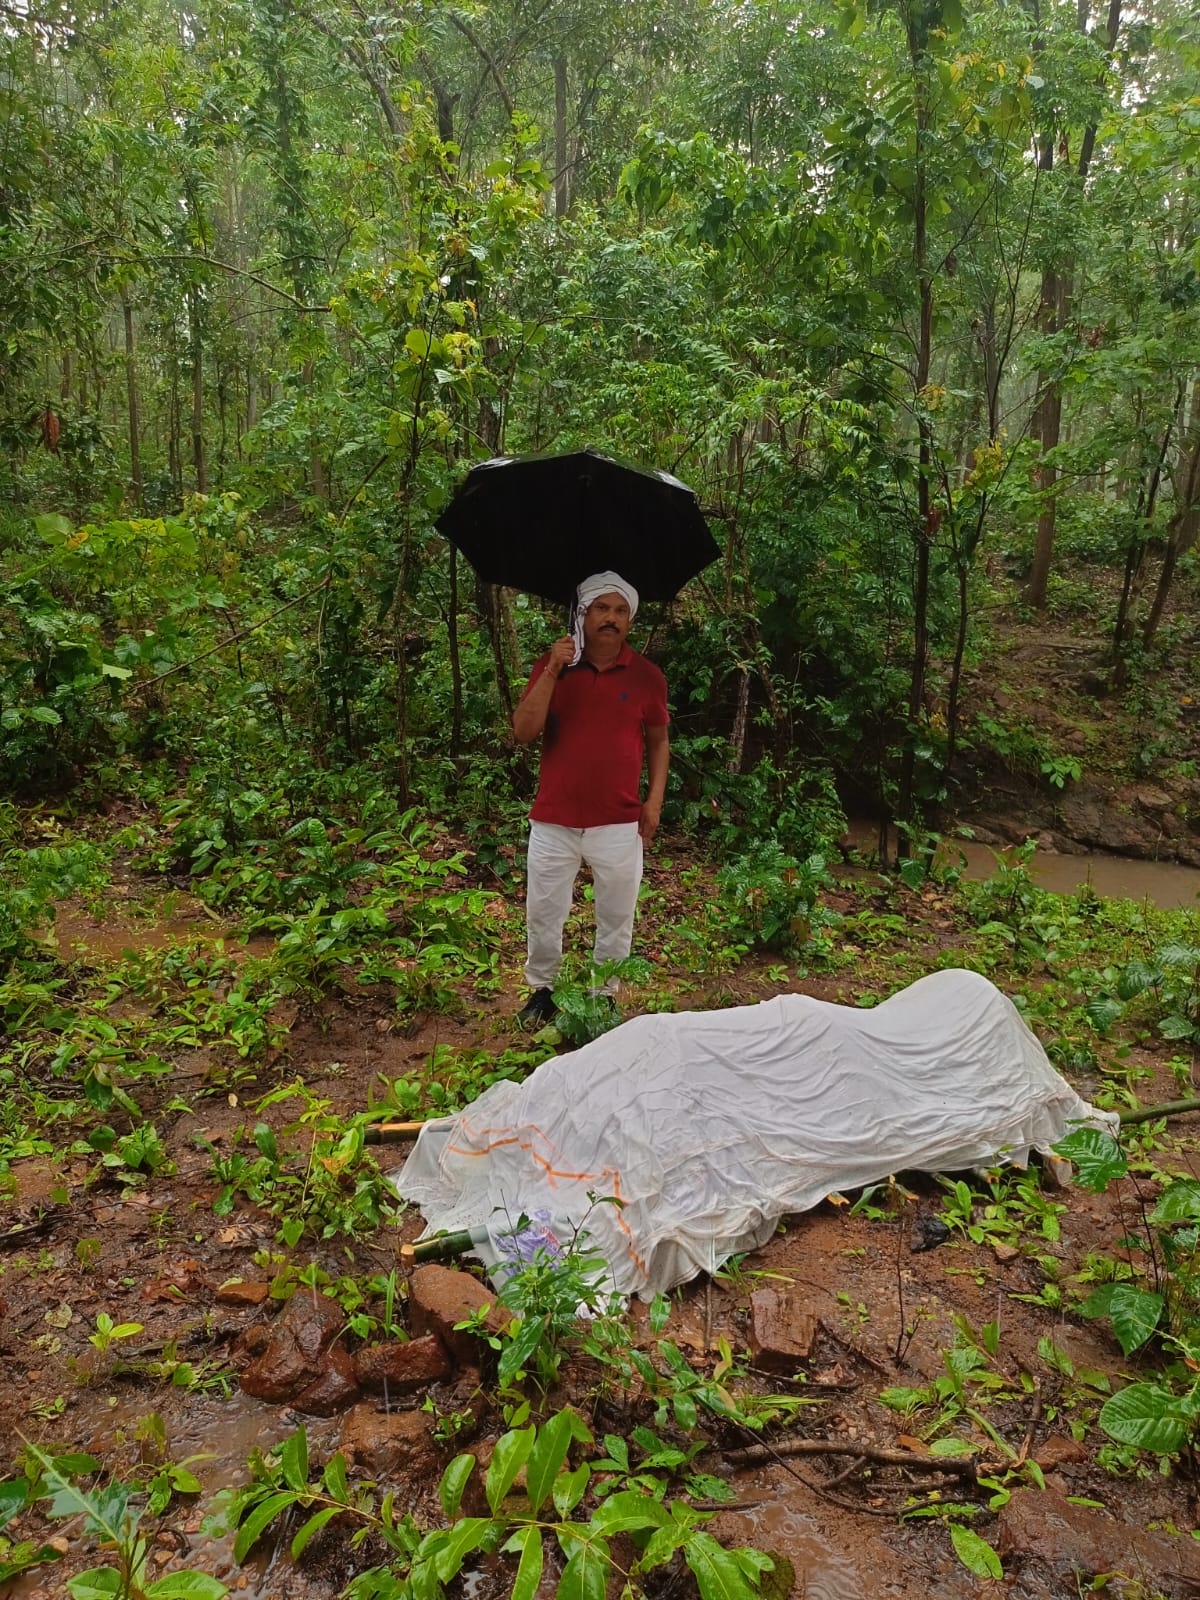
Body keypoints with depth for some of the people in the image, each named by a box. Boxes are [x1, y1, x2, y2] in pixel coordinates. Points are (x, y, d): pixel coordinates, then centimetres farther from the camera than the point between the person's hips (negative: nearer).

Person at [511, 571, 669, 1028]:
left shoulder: (646, 675, 0)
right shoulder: (551, 664, 0)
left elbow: (658, 741, 10)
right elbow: (523, 732, -9)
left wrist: (654, 799, 1)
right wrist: (552, 672, -17)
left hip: (619, 823, 0)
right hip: (554, 820, 1)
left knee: (616, 917, 10)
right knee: (543, 913, 11)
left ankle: (606, 995, 28)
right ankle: (542, 988, 33)